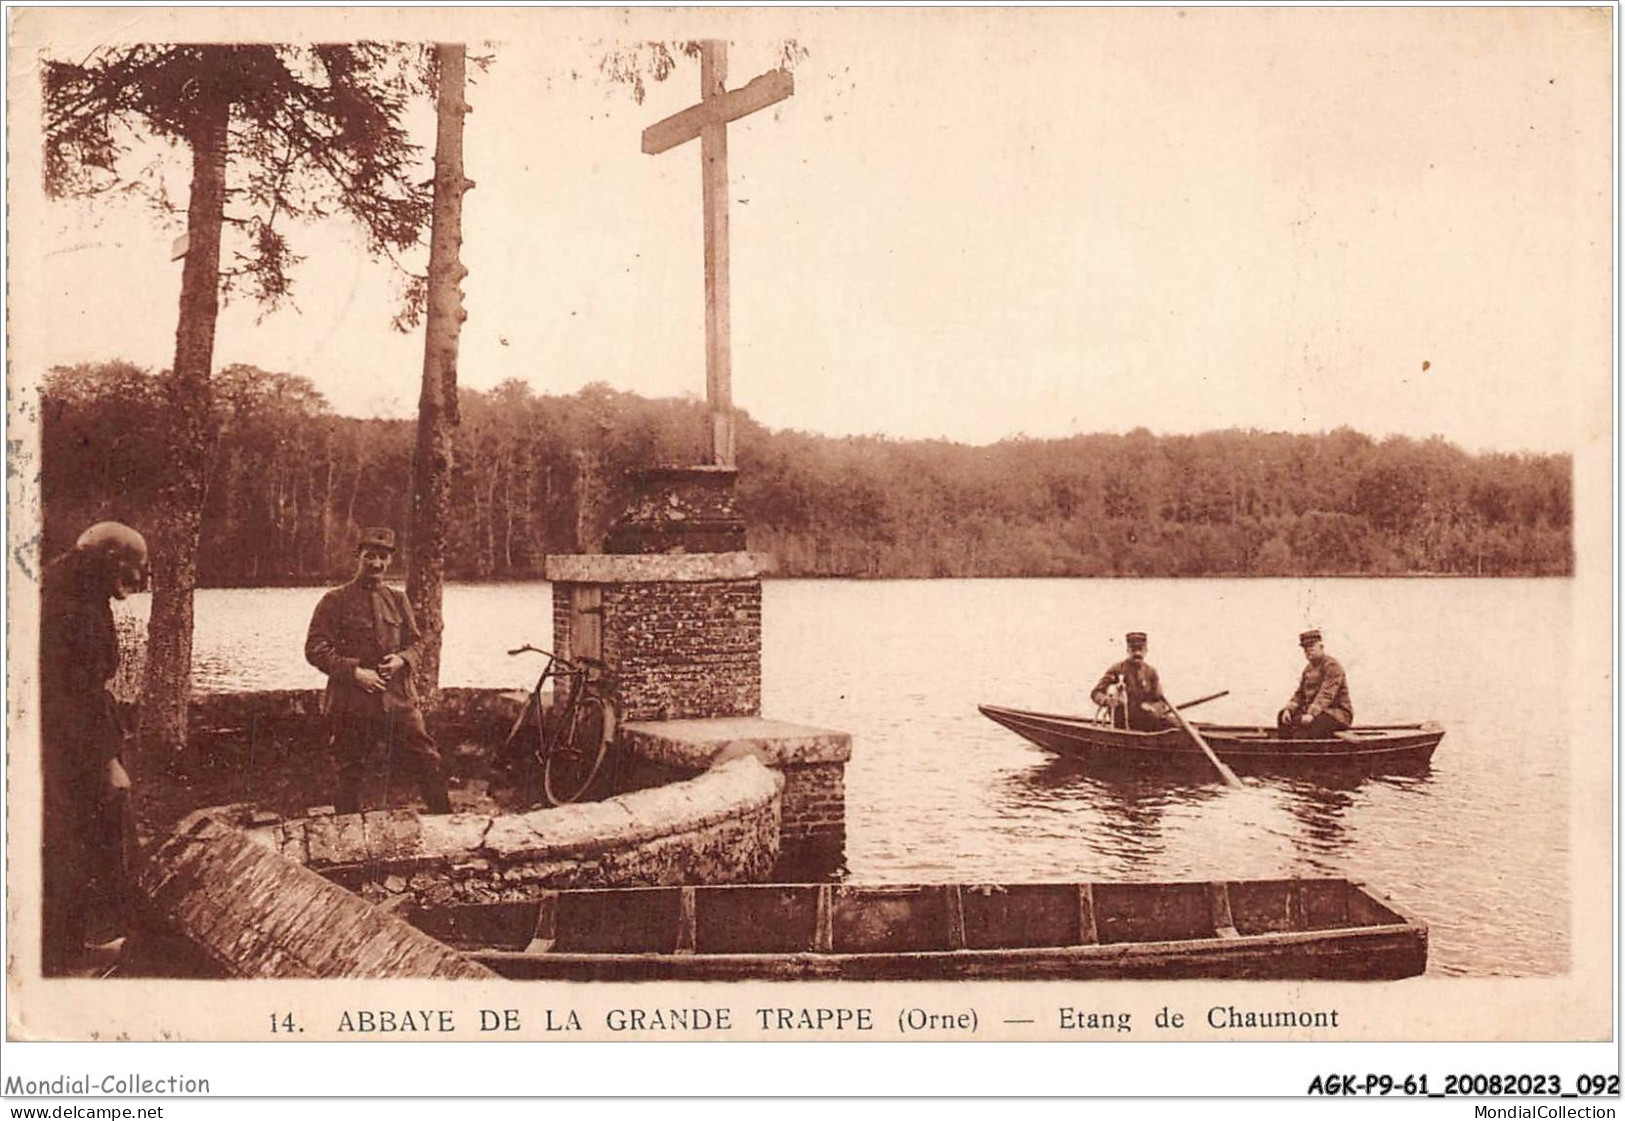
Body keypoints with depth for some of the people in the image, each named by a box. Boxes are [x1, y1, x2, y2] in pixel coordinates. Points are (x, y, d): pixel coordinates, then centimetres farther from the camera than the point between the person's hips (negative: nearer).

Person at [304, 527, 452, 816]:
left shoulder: (397, 599, 11)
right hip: (351, 704, -3)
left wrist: (402, 659, -7)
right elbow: (315, 649, -6)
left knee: (427, 763, 0)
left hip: (398, 699, 3)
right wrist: (354, 672, -17)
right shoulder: (335, 600, -2)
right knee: (350, 776, 7)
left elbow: (415, 642, 17)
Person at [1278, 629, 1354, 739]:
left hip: (1338, 713, -9)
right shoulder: (1309, 669, 14)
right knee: (1282, 715, -3)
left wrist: (1311, 714, -35)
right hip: (1315, 711, 9)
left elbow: (1326, 695, -25)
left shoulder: (1332, 666, -14)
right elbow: (1300, 694, 12)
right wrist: (1288, 709, -7)